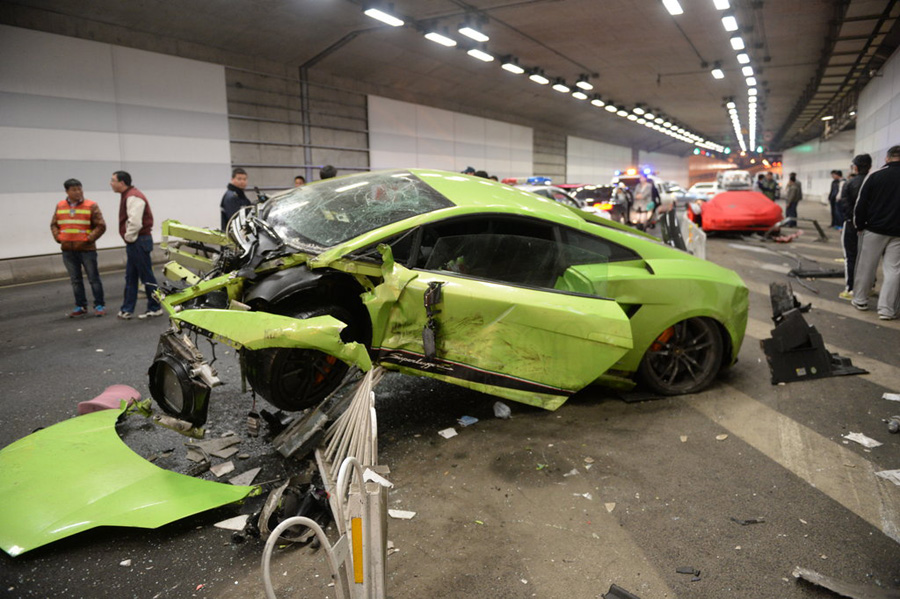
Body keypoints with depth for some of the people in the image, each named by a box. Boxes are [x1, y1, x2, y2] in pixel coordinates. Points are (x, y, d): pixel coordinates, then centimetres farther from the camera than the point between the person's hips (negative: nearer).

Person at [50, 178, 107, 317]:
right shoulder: (60, 206, 9)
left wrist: (89, 238, -13)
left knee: (93, 278, 1)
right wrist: (58, 237, 2)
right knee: (75, 280, 10)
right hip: (68, 250, 4)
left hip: (87, 249, -4)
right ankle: (80, 306, 18)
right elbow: (54, 224, 17)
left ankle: (99, 305, 9)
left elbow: (101, 226, -7)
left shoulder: (91, 206, -3)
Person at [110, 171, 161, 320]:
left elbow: (135, 222, -26)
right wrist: (129, 240, 14)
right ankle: (127, 310, 19)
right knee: (130, 277, 13)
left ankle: (155, 308, 6)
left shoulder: (133, 197, -17)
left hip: (139, 242, -11)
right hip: (134, 242, 11)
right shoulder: (126, 196, 17)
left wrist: (129, 238, -13)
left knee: (146, 276, -2)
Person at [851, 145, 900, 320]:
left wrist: (859, 225, 7)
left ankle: (860, 300, 19)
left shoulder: (875, 175, -3)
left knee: (866, 266, 11)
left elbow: (861, 204, -3)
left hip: (874, 230, 0)